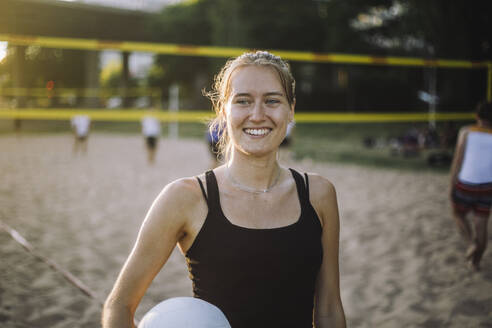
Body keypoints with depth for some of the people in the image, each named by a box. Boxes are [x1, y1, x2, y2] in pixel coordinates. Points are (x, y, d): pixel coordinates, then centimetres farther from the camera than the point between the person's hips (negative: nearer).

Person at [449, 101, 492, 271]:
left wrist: (452, 185, -1)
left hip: (465, 185, -2)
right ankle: (475, 261, 18)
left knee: (458, 214, 22)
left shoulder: (466, 132, -9)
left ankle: (472, 244, 1)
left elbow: (457, 161, -9)